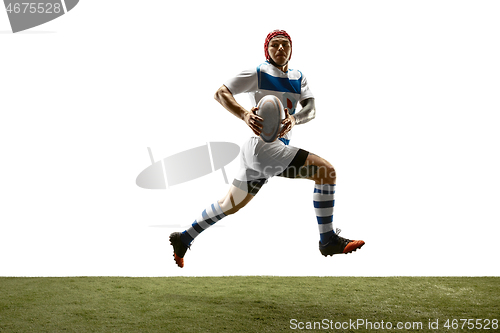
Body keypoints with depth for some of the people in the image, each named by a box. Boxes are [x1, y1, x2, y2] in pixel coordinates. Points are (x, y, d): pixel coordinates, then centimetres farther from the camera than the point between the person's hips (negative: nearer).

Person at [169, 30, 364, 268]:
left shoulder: (298, 77, 16)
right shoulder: (258, 73, -2)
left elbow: (311, 110, 2)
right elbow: (220, 93, -6)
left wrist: (294, 119, -22)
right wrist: (245, 115, -25)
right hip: (263, 146, -8)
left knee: (231, 205, 17)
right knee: (326, 171, -17)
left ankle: (184, 239, 30)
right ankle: (329, 241, -11)